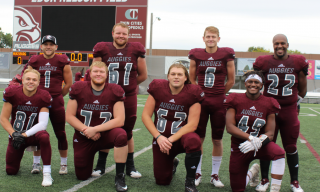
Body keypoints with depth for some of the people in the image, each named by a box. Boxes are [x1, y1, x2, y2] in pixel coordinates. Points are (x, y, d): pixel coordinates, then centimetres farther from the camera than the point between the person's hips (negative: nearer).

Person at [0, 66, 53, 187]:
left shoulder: (43, 97, -14)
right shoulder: (12, 93, -11)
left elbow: (42, 124, -18)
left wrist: (24, 135, -27)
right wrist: (13, 134, -22)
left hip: (33, 135, -2)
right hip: (16, 135, 2)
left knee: (44, 137, -38)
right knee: (11, 171, 2)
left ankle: (47, 174, -29)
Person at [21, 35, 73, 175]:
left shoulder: (62, 61, 2)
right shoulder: (34, 61, 7)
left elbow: (69, 83, 7)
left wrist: (57, 95, 7)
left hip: (56, 101, -2)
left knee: (60, 133, 2)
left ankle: (64, 164, 14)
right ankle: (36, 163, 21)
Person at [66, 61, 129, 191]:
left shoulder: (115, 91, -11)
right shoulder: (78, 89, -8)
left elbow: (119, 120, -17)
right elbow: (70, 116, -6)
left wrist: (95, 129, -22)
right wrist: (86, 130, -18)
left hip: (105, 135, -1)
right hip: (83, 138, 2)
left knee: (121, 135, -36)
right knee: (82, 176, 2)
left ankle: (119, 177, -20)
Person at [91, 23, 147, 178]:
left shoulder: (136, 50, -2)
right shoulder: (103, 49, -3)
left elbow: (143, 75, 8)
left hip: (129, 97, 0)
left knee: (127, 132, 9)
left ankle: (130, 166, 22)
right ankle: (101, 165, 20)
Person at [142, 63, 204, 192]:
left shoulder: (192, 93, -13)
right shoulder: (158, 88, -8)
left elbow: (192, 124, -16)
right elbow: (145, 116, -6)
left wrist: (171, 140, -21)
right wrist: (158, 137, -18)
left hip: (181, 137, -2)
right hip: (161, 138, 2)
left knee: (193, 141, -39)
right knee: (162, 181, 2)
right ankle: (171, 164, 40)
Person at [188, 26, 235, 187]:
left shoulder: (226, 54, -2)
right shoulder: (196, 55, 2)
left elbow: (231, 80, 5)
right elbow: (192, 80, 10)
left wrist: (219, 94, 8)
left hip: (219, 102, -1)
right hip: (200, 101, 1)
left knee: (217, 139, 6)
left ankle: (215, 175, 19)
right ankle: (197, 173, 17)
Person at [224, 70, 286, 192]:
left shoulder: (268, 104, -5)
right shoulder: (236, 100, -6)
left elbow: (270, 133, -7)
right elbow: (230, 127, -15)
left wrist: (258, 142, -29)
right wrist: (251, 138, -28)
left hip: (259, 146, 0)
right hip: (239, 148, 1)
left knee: (279, 153, -35)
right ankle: (252, 172, 40)